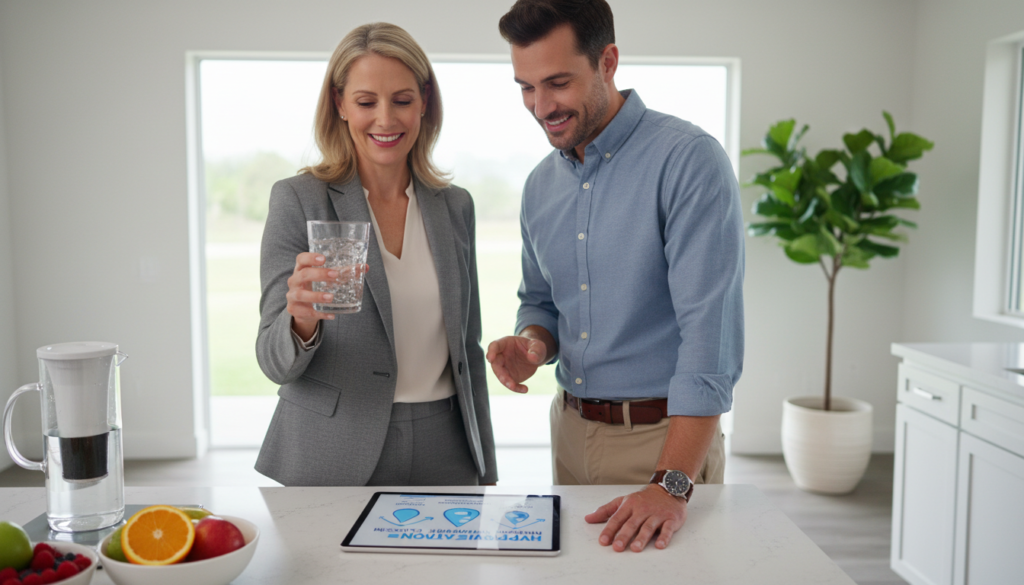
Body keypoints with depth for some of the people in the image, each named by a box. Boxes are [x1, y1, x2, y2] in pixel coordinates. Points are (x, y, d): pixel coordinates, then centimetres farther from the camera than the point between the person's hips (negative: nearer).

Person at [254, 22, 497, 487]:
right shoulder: (297, 200, -8)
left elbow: (466, 348, 10)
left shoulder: (455, 206, 4)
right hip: (333, 462, -3)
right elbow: (275, 363, -10)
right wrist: (302, 323, -33)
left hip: (444, 455, 3)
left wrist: (485, 471, 10)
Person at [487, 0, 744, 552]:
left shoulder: (688, 160, -18)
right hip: (571, 428, 7)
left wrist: (670, 485, -29)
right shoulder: (541, 184, 5)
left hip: (665, 435, -6)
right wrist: (532, 343, -7)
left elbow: (711, 333, -24)